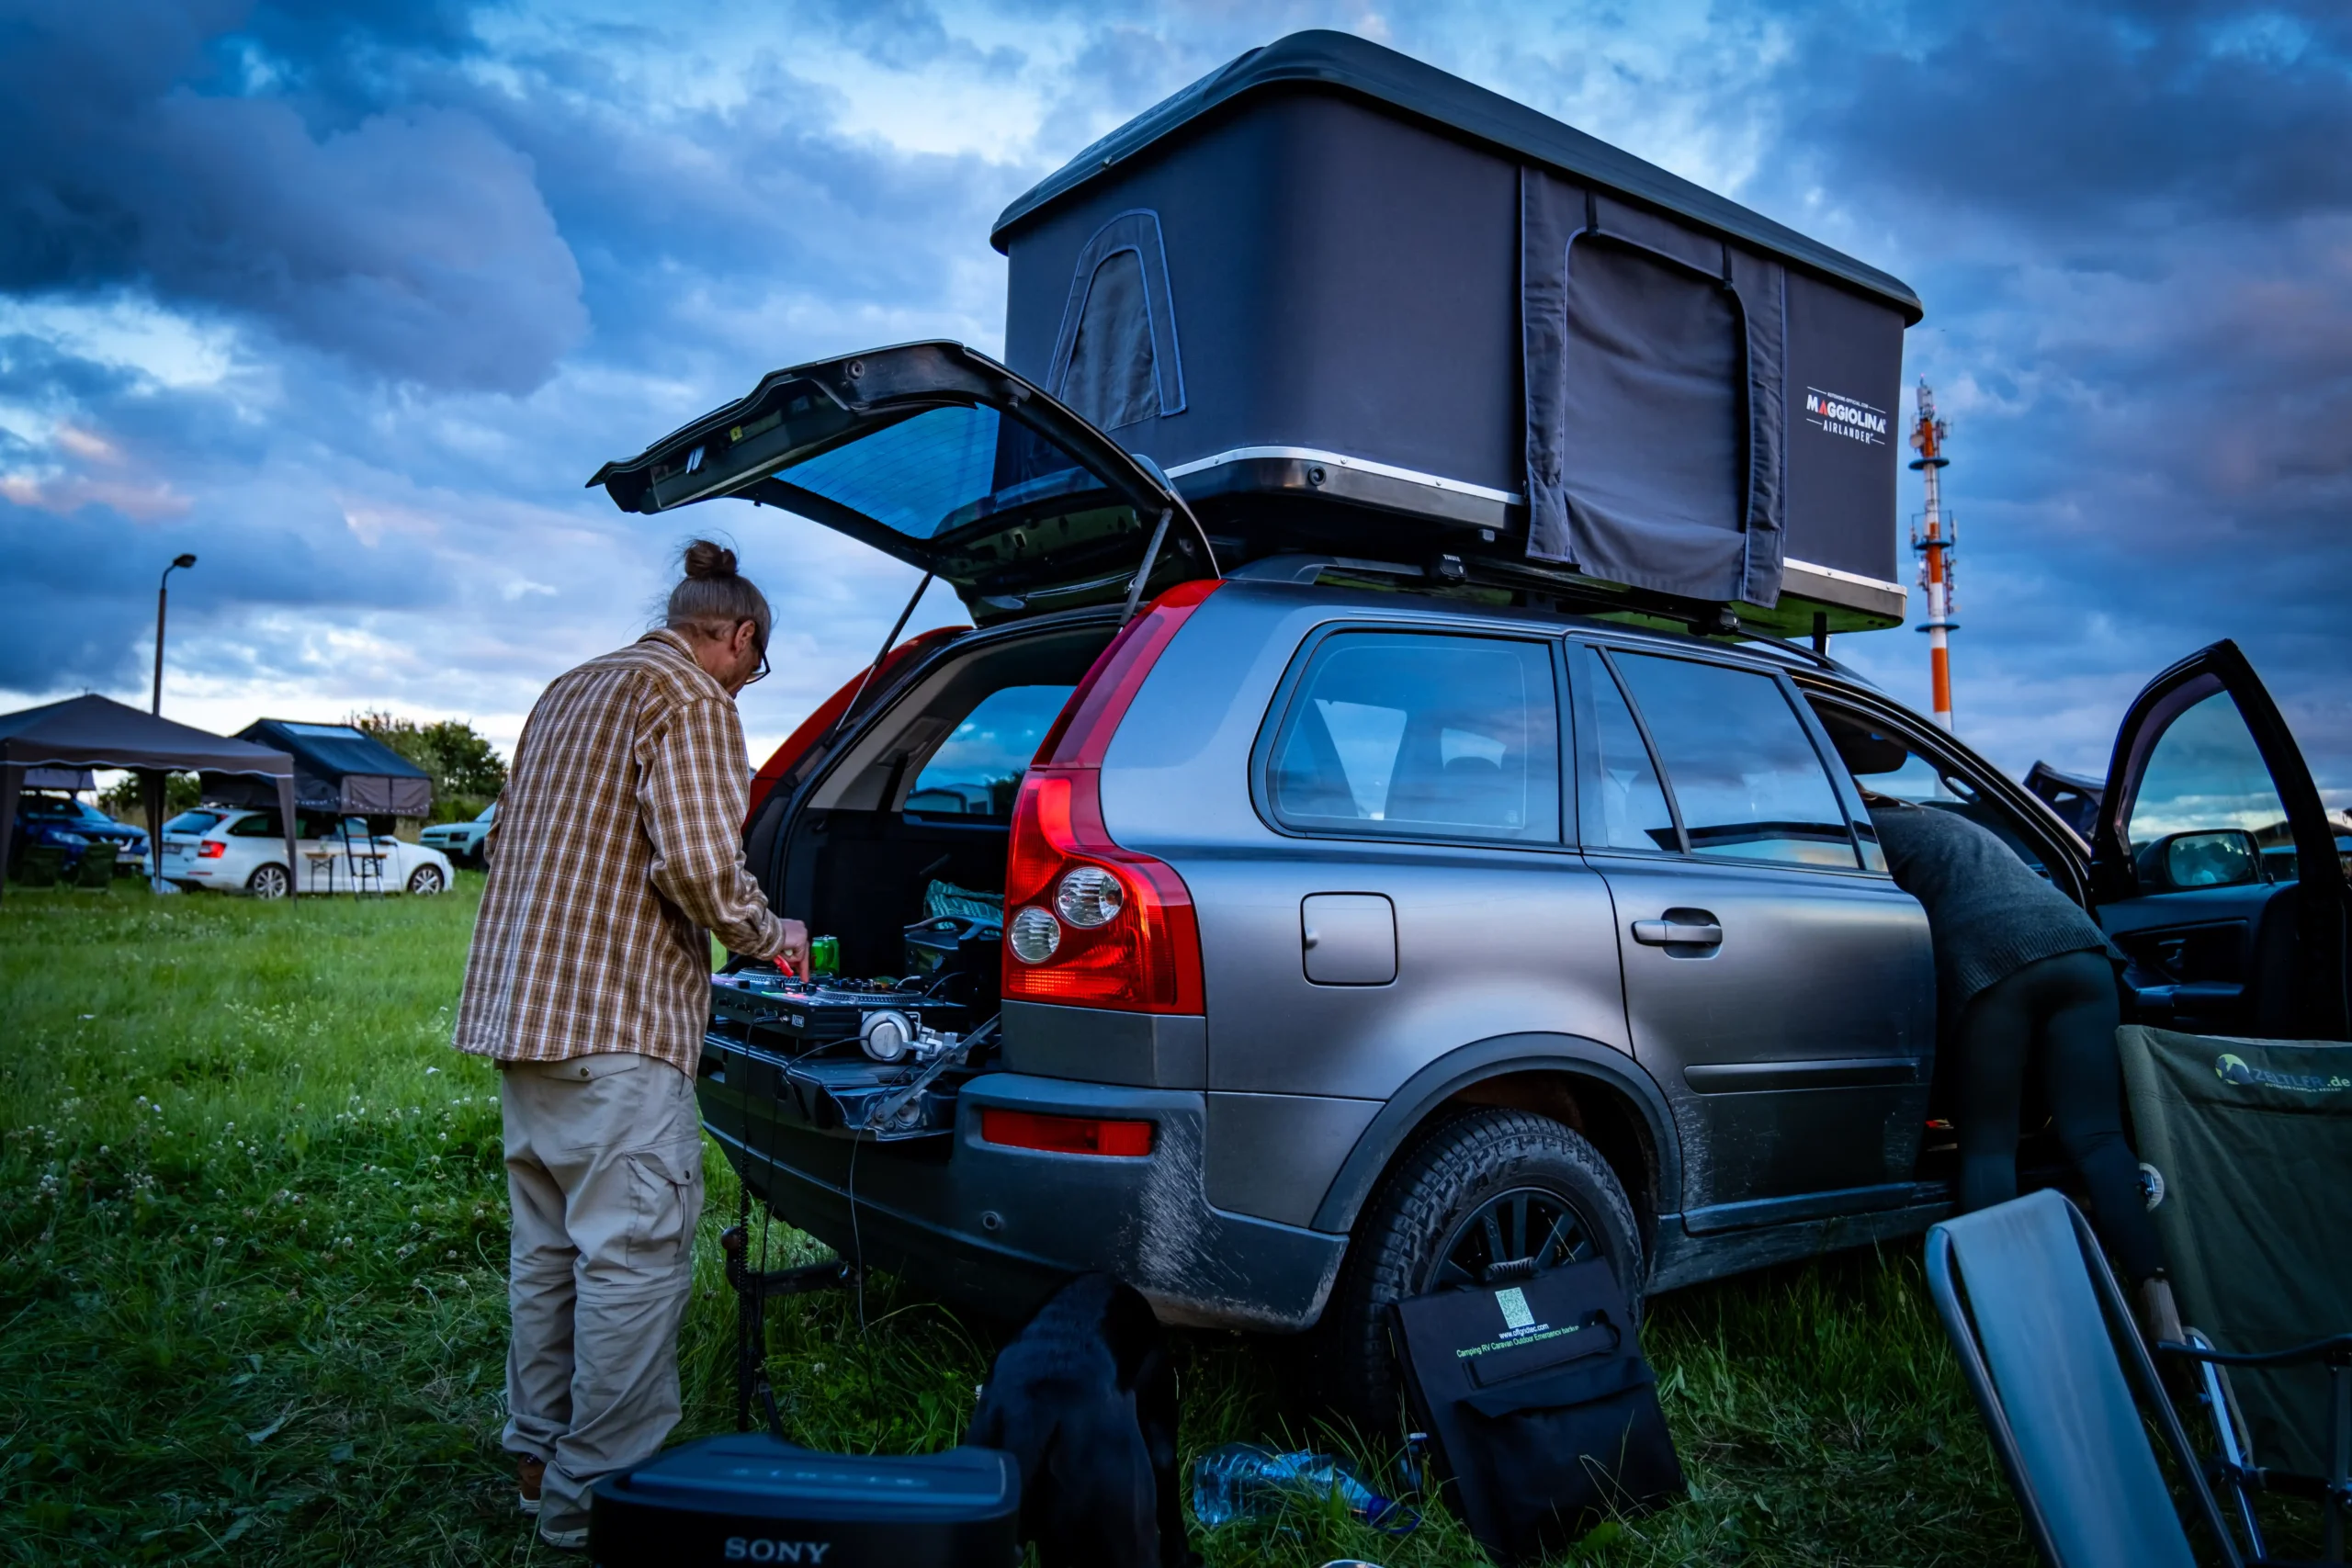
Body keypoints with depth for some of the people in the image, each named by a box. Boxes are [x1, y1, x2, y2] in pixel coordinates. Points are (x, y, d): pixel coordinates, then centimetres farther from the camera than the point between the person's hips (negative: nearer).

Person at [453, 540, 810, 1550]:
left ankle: (541, 1455, 28)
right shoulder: (692, 696, -8)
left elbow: (503, 842, 25)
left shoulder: (567, 693, 21)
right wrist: (769, 936, -3)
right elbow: (699, 861, -19)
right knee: (634, 1254, -3)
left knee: (549, 1244, 17)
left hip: (517, 1006, 10)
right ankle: (596, 1494, 3)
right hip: (614, 1022, -10)